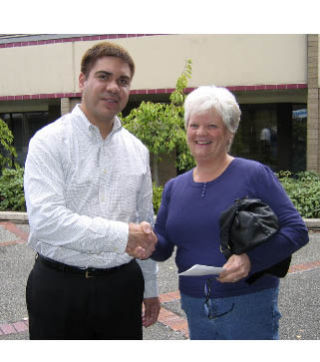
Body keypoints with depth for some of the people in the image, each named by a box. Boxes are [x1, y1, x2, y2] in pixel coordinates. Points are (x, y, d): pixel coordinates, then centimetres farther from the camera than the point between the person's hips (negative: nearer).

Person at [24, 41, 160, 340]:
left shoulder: (137, 150, 8)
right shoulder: (49, 141, -8)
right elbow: (45, 218, -21)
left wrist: (150, 288, 16)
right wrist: (122, 235, -24)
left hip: (122, 285, 5)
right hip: (59, 290, -4)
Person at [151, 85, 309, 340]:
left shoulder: (255, 175, -7)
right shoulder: (174, 187, 8)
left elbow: (296, 230, -10)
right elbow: (164, 247, 9)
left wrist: (251, 259, -24)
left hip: (249, 306, -4)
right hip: (195, 308, 5)